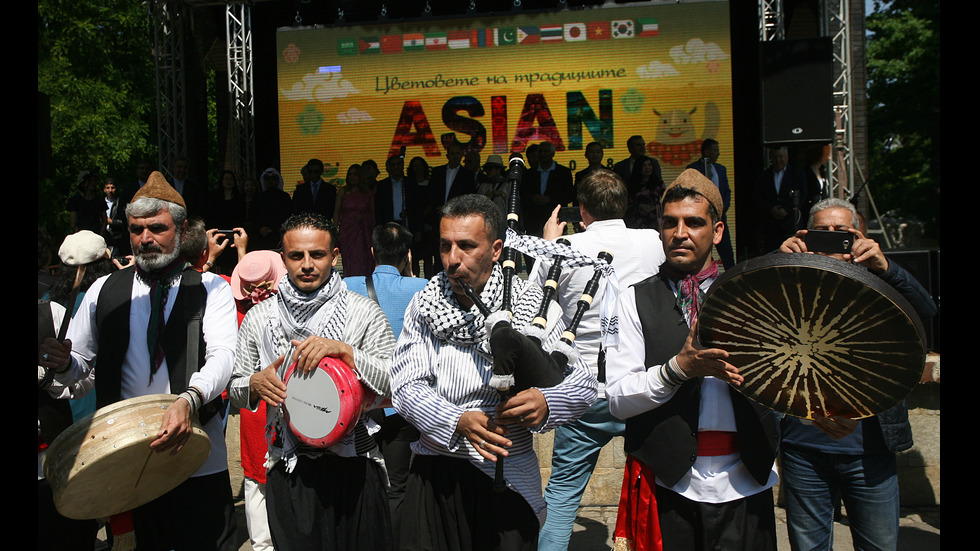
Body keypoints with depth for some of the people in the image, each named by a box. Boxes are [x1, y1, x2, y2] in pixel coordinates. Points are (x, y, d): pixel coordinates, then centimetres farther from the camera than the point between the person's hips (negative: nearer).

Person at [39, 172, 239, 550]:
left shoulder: (211, 289, 0)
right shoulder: (104, 291, 10)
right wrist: (61, 362, -10)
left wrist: (190, 399, -33)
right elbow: (79, 365, 14)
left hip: (198, 457, -2)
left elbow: (222, 355, -14)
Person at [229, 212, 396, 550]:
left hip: (353, 466, -1)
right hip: (288, 470, 2)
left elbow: (398, 383, -9)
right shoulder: (258, 317, 6)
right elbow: (235, 391, 13)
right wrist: (255, 384, -10)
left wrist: (343, 350, -21)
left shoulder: (364, 312, -3)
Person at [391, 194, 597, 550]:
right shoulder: (425, 305, 1)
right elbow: (406, 386, -6)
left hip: (507, 480, -2)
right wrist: (458, 421, -24)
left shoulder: (530, 304, -6)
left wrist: (545, 403, -28)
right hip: (434, 474, 2)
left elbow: (584, 382, -6)